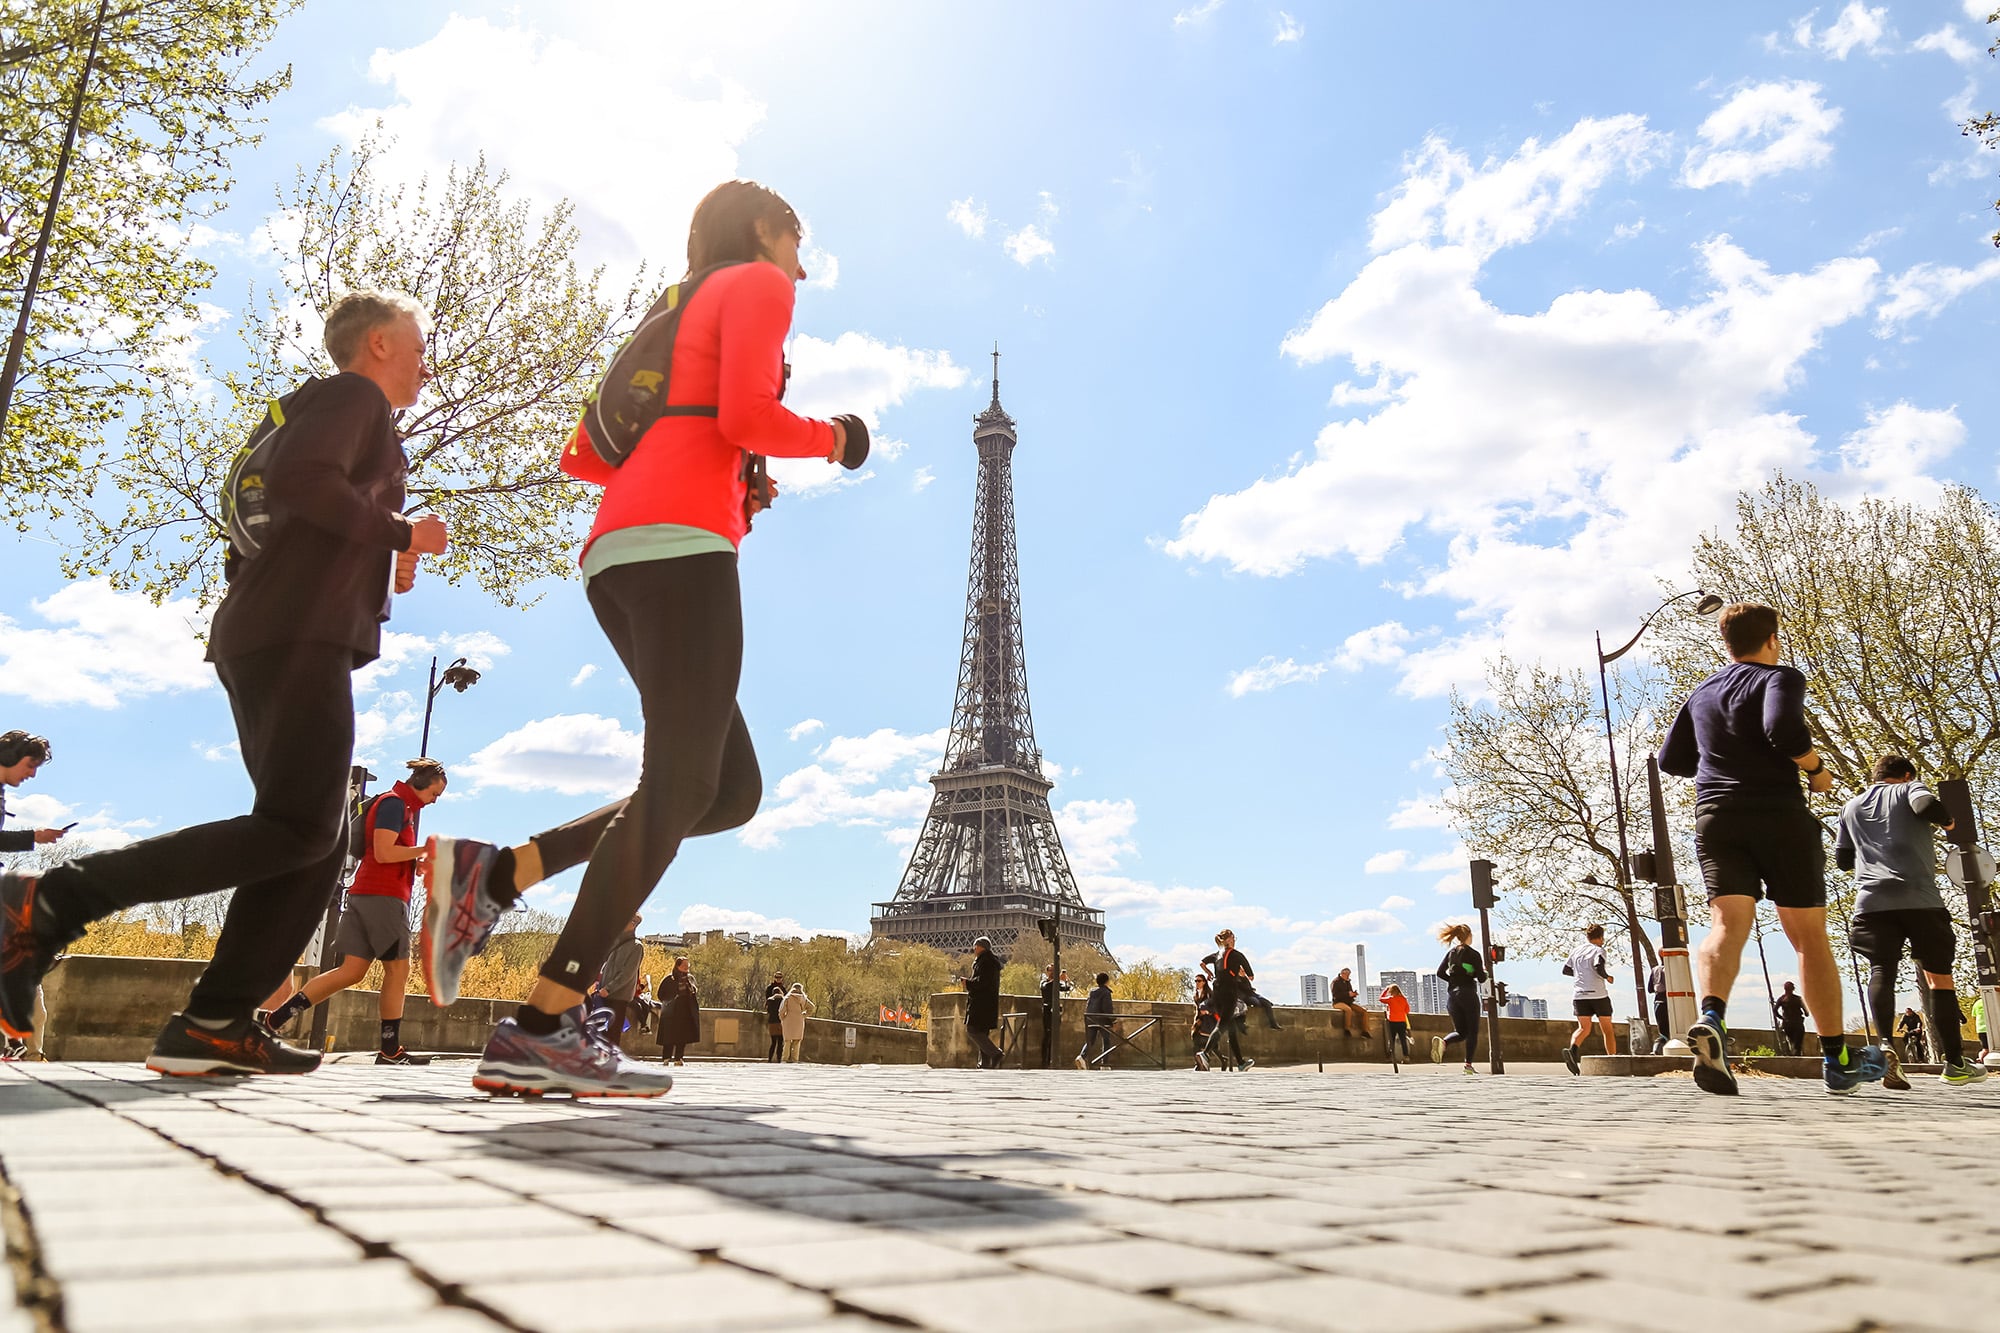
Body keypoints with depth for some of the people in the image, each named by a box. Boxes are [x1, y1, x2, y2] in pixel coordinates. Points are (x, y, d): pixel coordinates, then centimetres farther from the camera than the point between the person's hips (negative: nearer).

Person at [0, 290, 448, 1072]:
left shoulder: (332, 411, 31)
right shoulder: (354, 396, 2)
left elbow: (259, 532, 28)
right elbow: (299, 481, -19)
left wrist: (376, 569, 22)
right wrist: (401, 534, -9)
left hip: (272, 638, 10)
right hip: (297, 637, -10)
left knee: (319, 840, 3)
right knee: (297, 828, -18)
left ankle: (214, 1024, -3)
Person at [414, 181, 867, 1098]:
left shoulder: (677, 323, 35)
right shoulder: (756, 284, 10)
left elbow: (580, 454, 30)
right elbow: (747, 415, -9)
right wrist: (829, 440, 10)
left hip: (618, 555, 9)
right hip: (681, 543, -9)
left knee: (731, 791, 7)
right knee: (679, 788, -13)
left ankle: (494, 875, -1)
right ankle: (540, 1031, -17)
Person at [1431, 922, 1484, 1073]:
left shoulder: (1451, 952, 9)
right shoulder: (1473, 954, -6)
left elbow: (1440, 973, 4)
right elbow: (1481, 978, -8)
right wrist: (1484, 971, 13)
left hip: (1452, 994, 5)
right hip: (1468, 994, -5)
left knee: (1460, 1031, 11)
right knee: (1472, 1031, 7)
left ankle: (1443, 1042, -20)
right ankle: (1468, 1064, -1)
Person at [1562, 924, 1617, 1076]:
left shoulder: (1576, 952, 12)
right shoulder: (1598, 950, -3)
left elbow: (1565, 970, 17)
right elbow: (1598, 967, -21)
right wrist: (1607, 977, -4)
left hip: (1581, 996, 4)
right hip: (1599, 995, -4)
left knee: (1583, 1028, 0)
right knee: (1607, 1029, 12)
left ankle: (1572, 1049, -28)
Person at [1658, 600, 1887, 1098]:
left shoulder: (1701, 693, 18)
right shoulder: (1780, 677, 0)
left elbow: (1671, 760, 22)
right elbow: (1784, 729, -21)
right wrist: (1816, 768, -4)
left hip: (1715, 816, 4)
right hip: (1779, 815, -4)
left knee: (1727, 923, -12)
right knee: (1809, 937, 7)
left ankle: (1711, 1018, -40)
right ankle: (1838, 1060, 16)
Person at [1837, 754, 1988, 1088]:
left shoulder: (1851, 807, 24)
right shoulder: (1910, 788, 13)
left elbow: (1842, 859, 26)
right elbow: (1928, 805, -11)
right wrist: (1948, 821, 10)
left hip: (1872, 900, 2)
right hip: (1920, 897, -2)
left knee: (1881, 971, -6)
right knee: (1939, 974, 10)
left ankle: (1886, 1044, -31)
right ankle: (1954, 1063, 12)